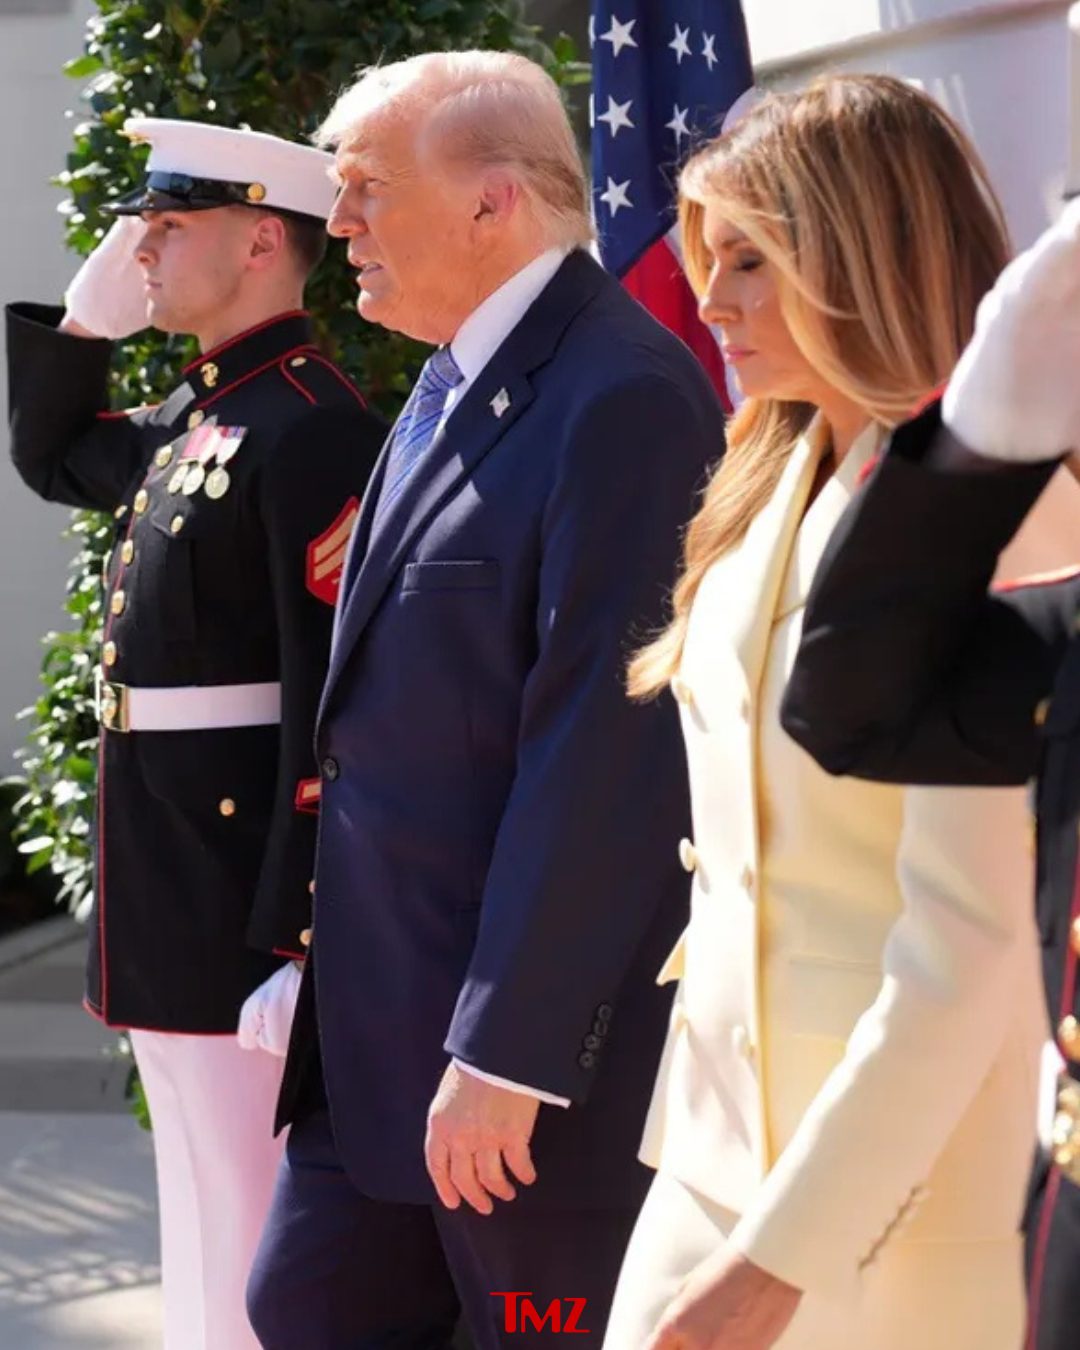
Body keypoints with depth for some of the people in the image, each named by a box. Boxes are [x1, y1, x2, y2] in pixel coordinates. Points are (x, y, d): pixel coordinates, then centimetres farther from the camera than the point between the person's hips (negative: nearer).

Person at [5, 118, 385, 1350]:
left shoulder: (309, 430, -18)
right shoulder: (189, 419, 12)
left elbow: (338, 704, -22)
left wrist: (298, 942, -25)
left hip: (246, 907, -10)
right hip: (167, 896, 10)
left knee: (253, 1238, -2)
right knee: (199, 1219, 18)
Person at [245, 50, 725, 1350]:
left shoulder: (624, 398, -19)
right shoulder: (453, 380, 12)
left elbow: (603, 749, -23)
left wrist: (505, 1053, -22)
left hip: (529, 1031, -9)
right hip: (375, 1012, 9)